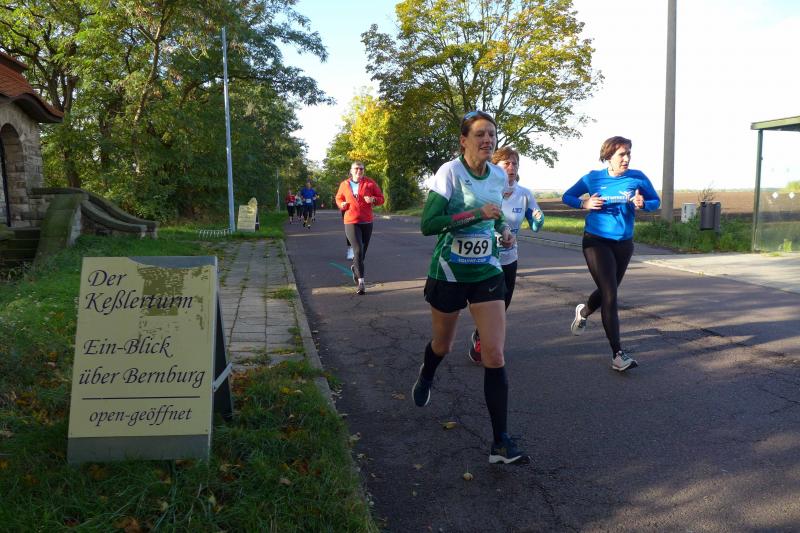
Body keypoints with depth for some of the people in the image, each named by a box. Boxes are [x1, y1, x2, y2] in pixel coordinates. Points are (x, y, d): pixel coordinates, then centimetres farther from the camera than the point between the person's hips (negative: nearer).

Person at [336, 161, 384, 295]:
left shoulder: (370, 183, 1)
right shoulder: (344, 184, 4)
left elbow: (381, 198, 3)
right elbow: (338, 198, 21)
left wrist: (373, 200, -19)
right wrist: (342, 204, -2)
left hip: (367, 222, 2)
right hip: (351, 222, -2)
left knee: (363, 251, 13)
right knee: (358, 250, -15)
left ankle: (355, 268, 45)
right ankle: (361, 282, -14)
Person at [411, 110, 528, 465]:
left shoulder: (498, 175, 2)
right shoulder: (449, 172, -14)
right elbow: (427, 224, -22)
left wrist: (504, 229, 2)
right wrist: (475, 214, -28)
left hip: (487, 272, 3)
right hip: (449, 272, -3)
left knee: (495, 355, -8)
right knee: (442, 345, 18)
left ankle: (500, 443, -1)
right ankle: (425, 378, 55)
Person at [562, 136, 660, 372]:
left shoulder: (638, 177, -2)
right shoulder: (593, 178, -4)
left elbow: (656, 201, 8)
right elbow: (567, 197, 6)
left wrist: (643, 204, -16)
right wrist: (585, 204, -15)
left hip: (623, 243, 4)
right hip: (596, 241, -3)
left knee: (608, 290, 19)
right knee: (610, 295, -13)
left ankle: (583, 312, 53)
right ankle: (617, 354, -10)